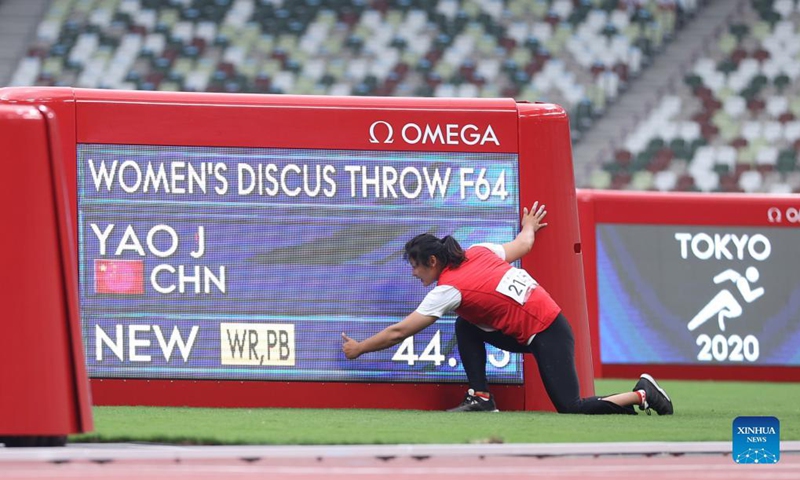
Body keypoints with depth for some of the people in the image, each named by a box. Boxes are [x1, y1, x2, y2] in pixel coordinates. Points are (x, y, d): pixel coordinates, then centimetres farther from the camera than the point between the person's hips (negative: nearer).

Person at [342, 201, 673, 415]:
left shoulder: (449, 288, -15)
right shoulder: (478, 253, 5)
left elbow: (398, 332, -11)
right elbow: (522, 245, 22)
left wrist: (359, 348, -1)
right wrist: (529, 228, 45)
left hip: (547, 335, -9)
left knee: (571, 409, -11)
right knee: (465, 327, 5)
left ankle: (642, 394, -4)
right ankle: (481, 398, 5)